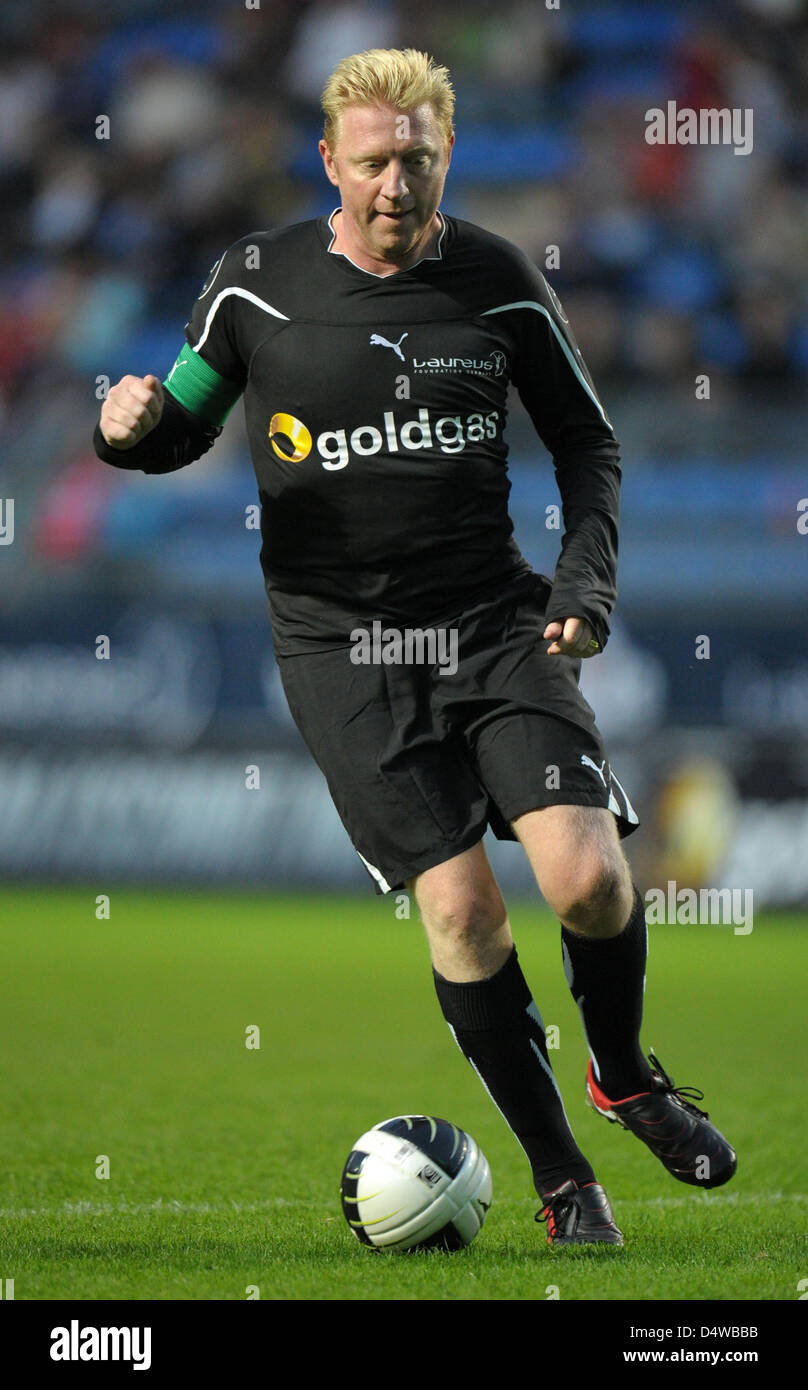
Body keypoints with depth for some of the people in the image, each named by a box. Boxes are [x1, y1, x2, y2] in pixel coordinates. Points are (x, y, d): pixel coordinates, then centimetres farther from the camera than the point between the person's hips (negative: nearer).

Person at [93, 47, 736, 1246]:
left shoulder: (499, 281, 1)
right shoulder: (257, 283, -2)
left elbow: (586, 438, 12)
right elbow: (187, 423, 10)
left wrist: (588, 573, -2)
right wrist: (135, 431, -14)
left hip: (496, 619, 1)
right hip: (342, 643, -1)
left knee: (587, 876, -14)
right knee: (459, 904, -11)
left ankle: (624, 1075, 18)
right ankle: (560, 1175, 5)